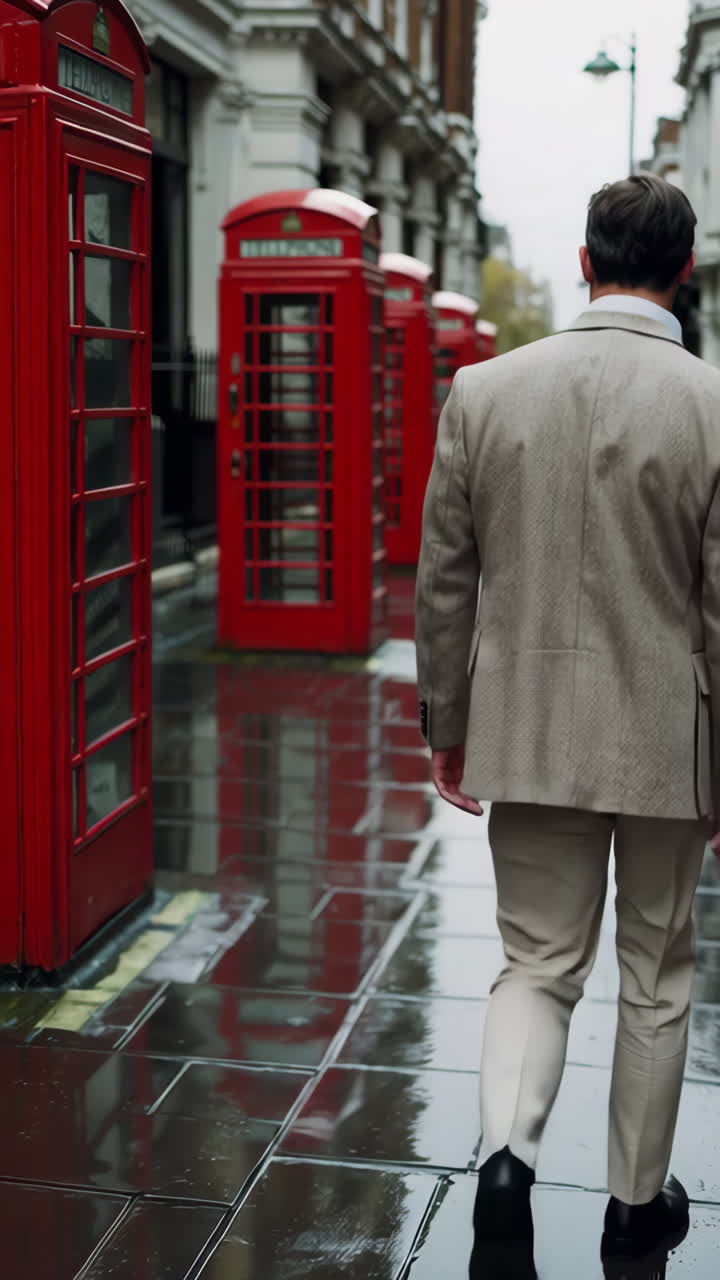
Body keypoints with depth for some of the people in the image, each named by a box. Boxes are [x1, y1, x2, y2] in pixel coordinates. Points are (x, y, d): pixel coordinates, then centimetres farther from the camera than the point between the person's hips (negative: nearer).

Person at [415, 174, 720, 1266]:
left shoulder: (482, 389, -4)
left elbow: (443, 580, 1)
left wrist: (448, 729, 12)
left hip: (529, 734, 2)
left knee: (538, 962, 15)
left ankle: (507, 1151, -6)